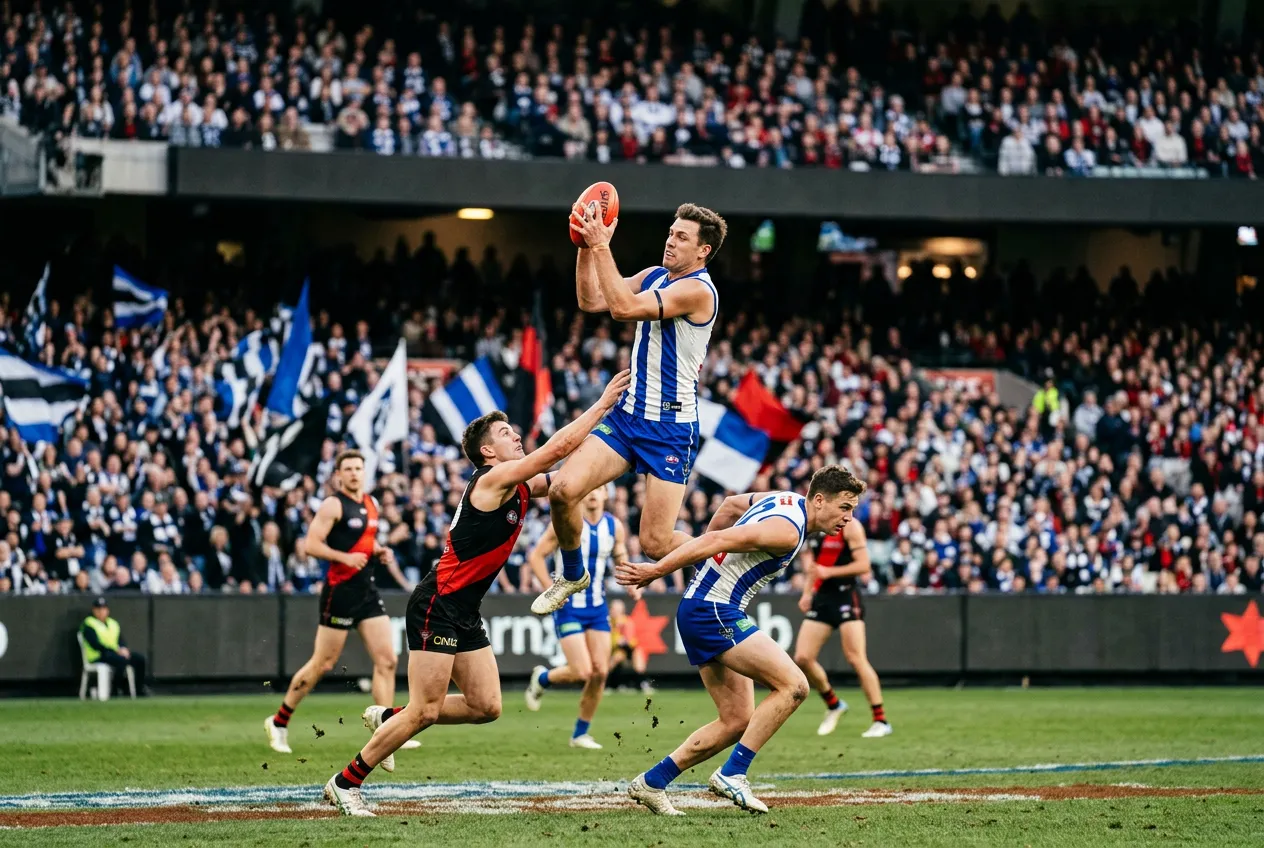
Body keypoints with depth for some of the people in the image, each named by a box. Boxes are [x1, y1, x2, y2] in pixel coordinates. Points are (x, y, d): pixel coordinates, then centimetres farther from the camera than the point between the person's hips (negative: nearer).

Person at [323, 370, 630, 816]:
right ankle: (344, 783, 2)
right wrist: (602, 403, -17)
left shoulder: (517, 487, 12)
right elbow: (558, 448, -22)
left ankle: (388, 717, 20)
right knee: (425, 711, -9)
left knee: (486, 707, 5)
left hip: (465, 612, 10)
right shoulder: (494, 478, -15)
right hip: (438, 605, -10)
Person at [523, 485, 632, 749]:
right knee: (582, 672, -14)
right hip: (569, 606, -5)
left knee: (600, 672, -2)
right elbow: (536, 556, -8)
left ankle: (581, 733, 14)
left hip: (598, 608, 5)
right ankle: (541, 679, 19)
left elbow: (621, 560, 15)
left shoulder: (614, 527, 1)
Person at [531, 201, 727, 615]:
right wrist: (586, 247, -3)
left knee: (656, 544, -9)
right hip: (627, 414, 7)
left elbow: (623, 307, -27)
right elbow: (591, 301, 9)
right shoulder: (654, 276, 10)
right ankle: (572, 575, 13)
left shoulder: (697, 290, -17)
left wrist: (602, 246, -25)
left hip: (671, 428, -7)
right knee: (563, 489, -12)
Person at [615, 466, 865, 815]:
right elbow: (719, 541, -24)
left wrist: (704, 551, 35)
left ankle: (652, 782, 13)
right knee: (793, 685, -17)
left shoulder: (785, 500, 11)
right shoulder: (787, 531, -19)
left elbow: (731, 505, 27)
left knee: (737, 721, 10)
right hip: (714, 612, -10)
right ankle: (732, 774, -16)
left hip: (699, 610, 10)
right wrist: (656, 571, -22)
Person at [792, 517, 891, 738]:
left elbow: (863, 565, -14)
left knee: (856, 659, -13)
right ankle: (833, 706, 19)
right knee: (802, 658, -2)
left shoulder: (849, 526, -9)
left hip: (845, 597, -7)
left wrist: (828, 572, -21)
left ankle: (881, 721, -7)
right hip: (821, 597, 7)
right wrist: (807, 592, 15)